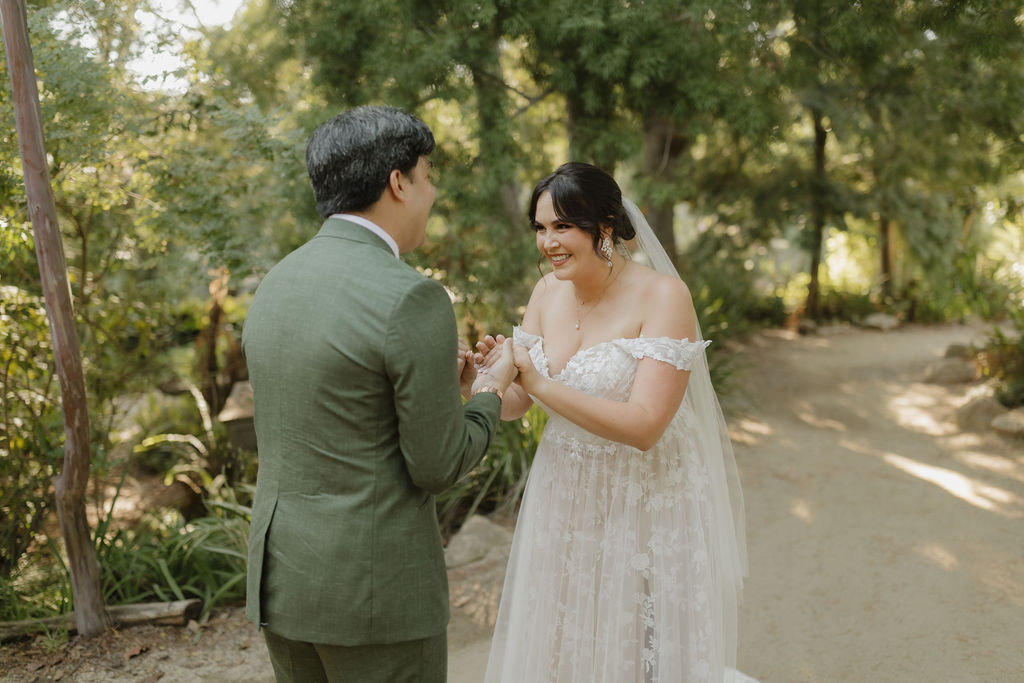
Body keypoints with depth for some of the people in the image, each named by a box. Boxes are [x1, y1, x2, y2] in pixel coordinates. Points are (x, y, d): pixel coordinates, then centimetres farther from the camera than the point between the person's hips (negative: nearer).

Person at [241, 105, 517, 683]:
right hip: (374, 588, -8)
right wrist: (489, 397, 4)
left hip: (280, 571, 8)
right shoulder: (411, 298, -19)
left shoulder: (275, 286, 6)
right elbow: (437, 467, -14)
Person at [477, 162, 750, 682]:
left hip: (648, 502, -5)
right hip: (565, 498, 6)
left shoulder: (663, 296, -18)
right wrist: (488, 378, -18)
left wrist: (540, 385, -28)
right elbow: (514, 405, 3)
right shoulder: (548, 291, -1)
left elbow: (644, 426, -25)